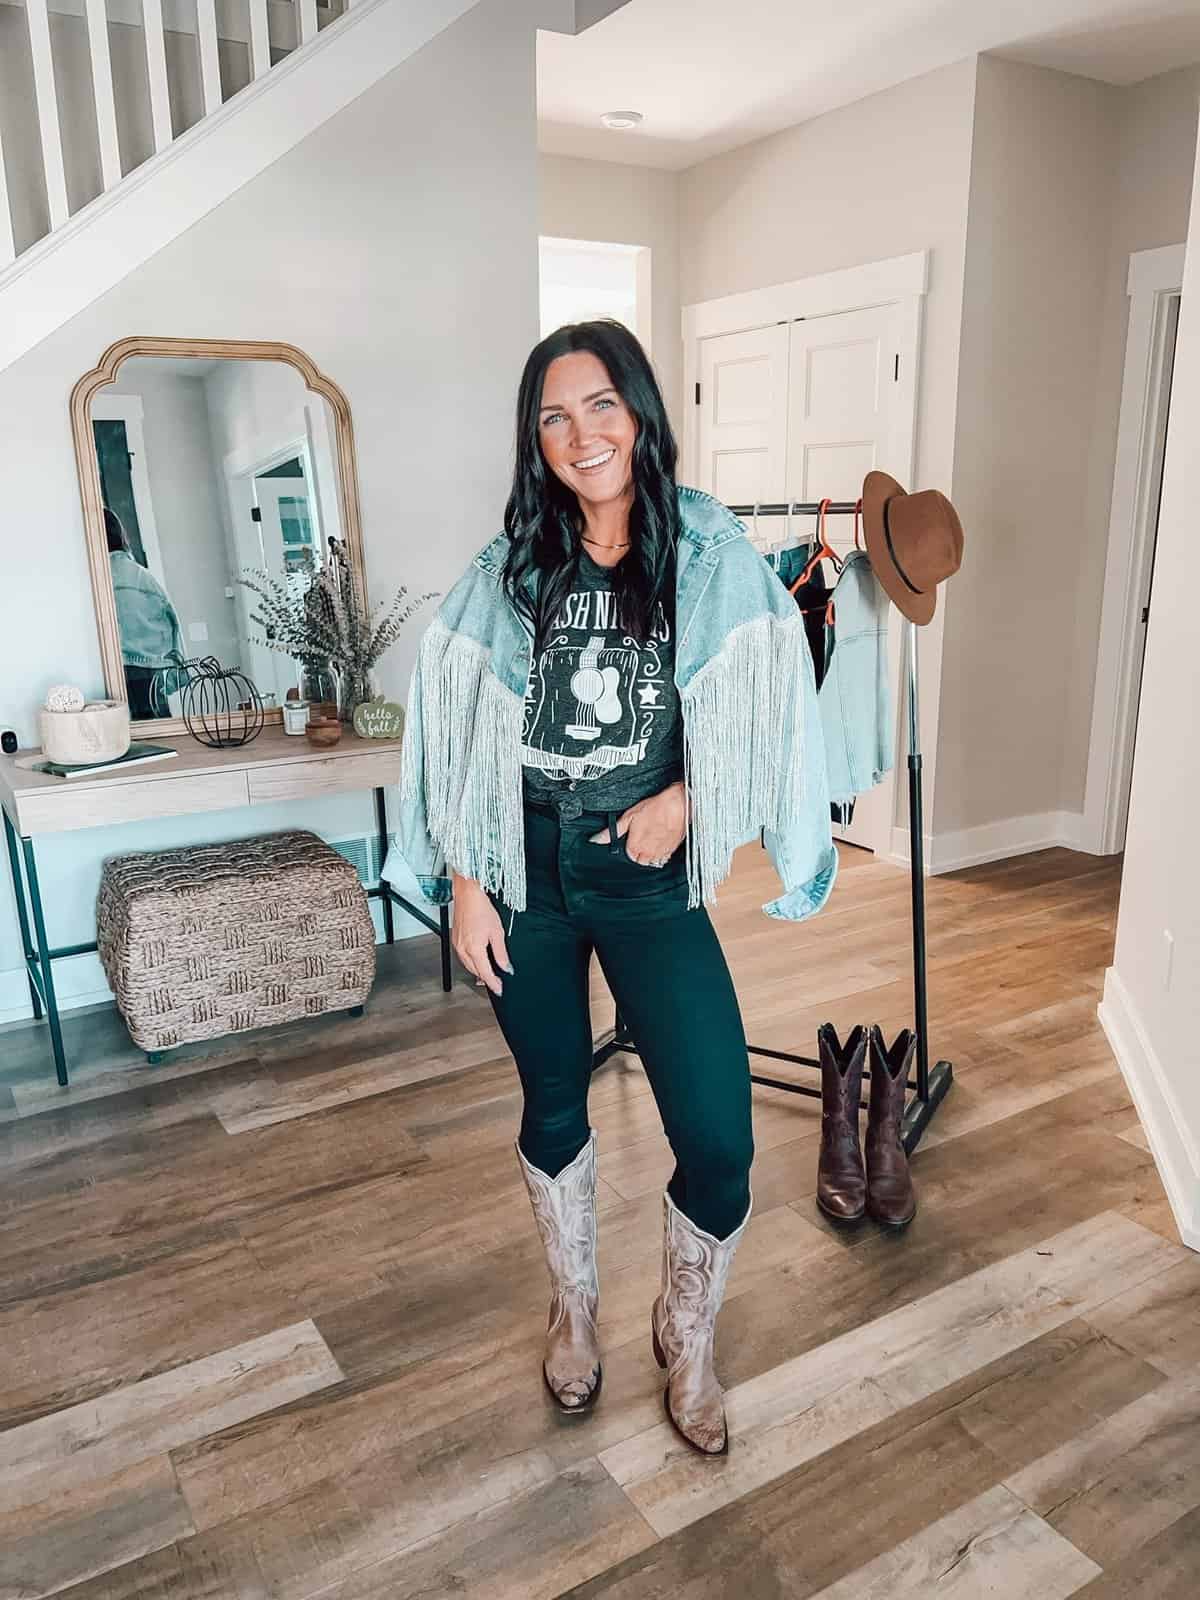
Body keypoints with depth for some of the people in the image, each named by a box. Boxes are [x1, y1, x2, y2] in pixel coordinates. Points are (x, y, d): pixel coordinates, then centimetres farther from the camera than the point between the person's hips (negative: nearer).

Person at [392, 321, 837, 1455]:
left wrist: (684, 795, -13)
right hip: (526, 871, 2)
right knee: (554, 1103, 16)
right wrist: (464, 887, -2)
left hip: (648, 873, -1)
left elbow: (762, 713, 2)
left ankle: (686, 1337, 26)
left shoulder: (710, 552, -3)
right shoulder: (509, 568, 1)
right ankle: (573, 1305, 43)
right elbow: (464, 735, 2)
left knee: (717, 1137, -5)